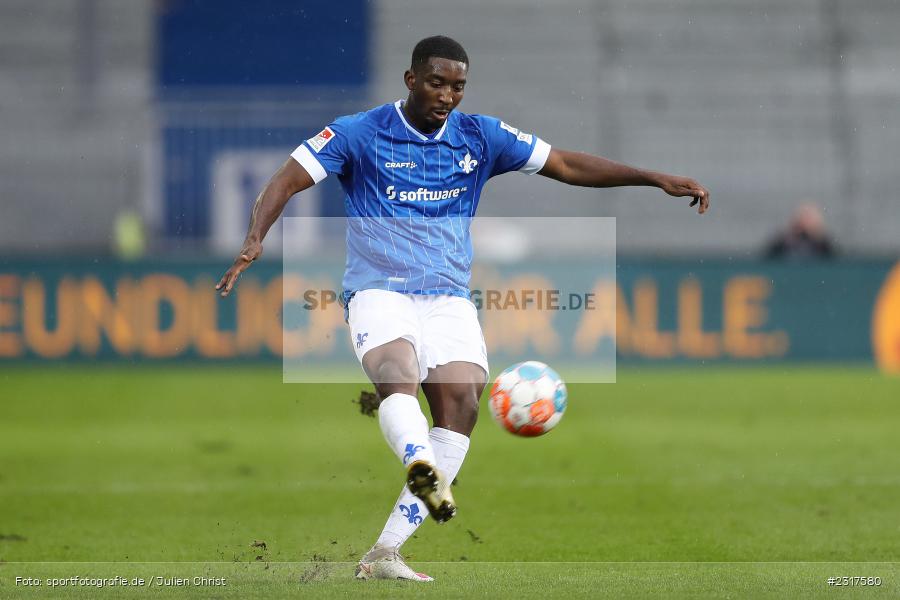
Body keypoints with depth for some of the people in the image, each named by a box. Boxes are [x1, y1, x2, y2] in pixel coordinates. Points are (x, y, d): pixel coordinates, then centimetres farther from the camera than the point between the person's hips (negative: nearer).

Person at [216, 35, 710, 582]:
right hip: (378, 290, -3)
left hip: (448, 298, 3)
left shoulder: (480, 137, 8)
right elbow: (290, 179, -6)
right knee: (398, 373, -33)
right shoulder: (361, 134, -1)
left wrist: (658, 179, 3)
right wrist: (256, 237, -25)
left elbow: (567, 165, 9)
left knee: (461, 403, -18)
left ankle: (385, 555, -18)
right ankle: (425, 469, -64)